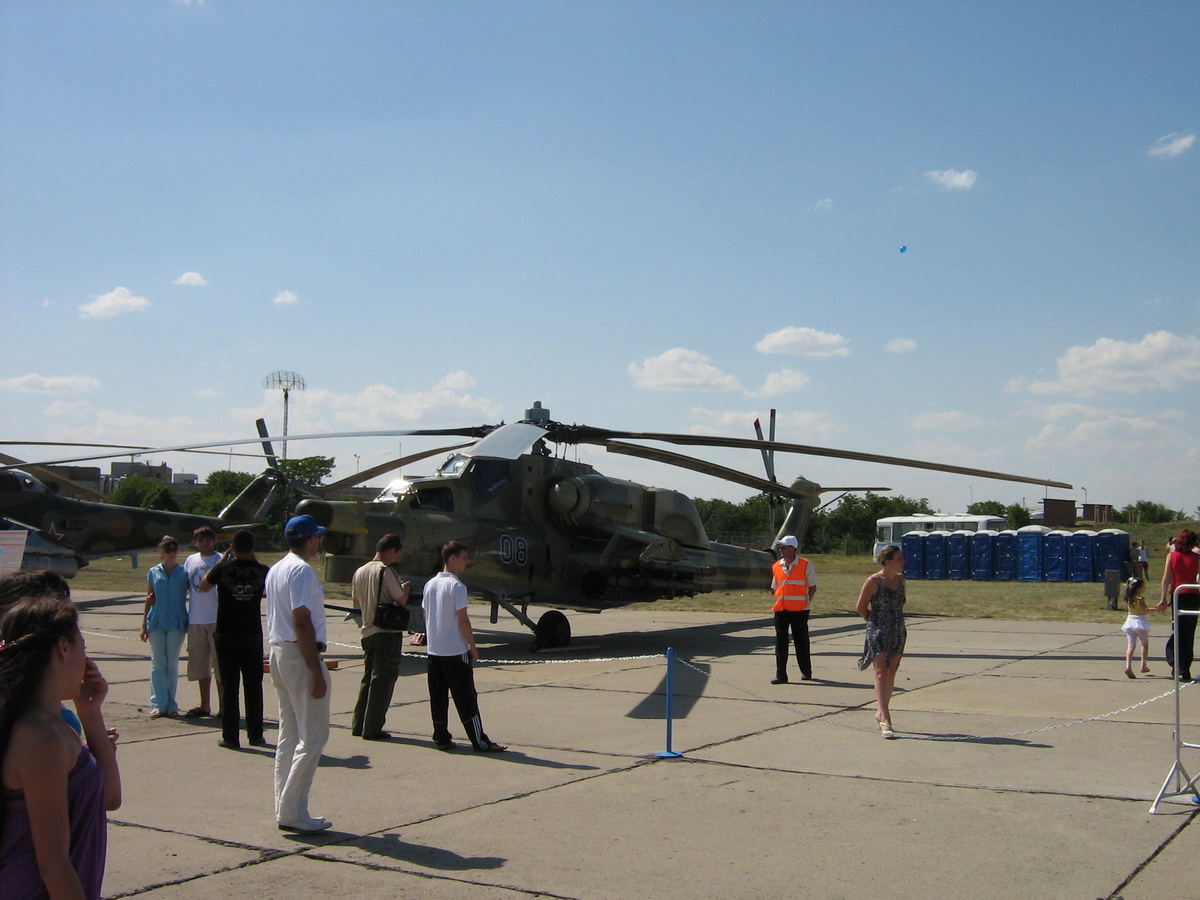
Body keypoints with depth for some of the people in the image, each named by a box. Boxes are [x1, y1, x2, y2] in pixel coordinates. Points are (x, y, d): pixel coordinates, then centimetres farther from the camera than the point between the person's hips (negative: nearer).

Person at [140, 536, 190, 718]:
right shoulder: (153, 573, 7)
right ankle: (158, 704, 5)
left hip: (177, 623, -1)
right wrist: (144, 624, 9)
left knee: (172, 664, 5)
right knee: (157, 664, 2)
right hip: (156, 623, 1)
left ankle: (171, 705, 11)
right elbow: (149, 599, 11)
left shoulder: (184, 573, 3)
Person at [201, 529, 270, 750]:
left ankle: (230, 737, 5)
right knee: (253, 685, 10)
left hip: (226, 635, -1)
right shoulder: (261, 571, -6)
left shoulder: (223, 569, -8)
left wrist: (222, 560, 15)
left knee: (229, 686, 4)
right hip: (252, 635, 1)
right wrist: (254, 560, 17)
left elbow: (203, 585, 13)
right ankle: (255, 735, 15)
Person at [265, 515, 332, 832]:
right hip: (300, 655, -10)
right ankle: (292, 811, -4)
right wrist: (316, 672, -22)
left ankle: (285, 809, 17)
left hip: (278, 652, 10)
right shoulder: (301, 570, -14)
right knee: (313, 737, -5)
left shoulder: (275, 570, 16)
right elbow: (302, 622, -21)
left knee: (289, 735, 13)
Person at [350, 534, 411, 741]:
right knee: (383, 681, -1)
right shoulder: (386, 571, -14)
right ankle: (372, 728, 1)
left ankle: (358, 725, 19)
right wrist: (405, 589, 6)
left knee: (368, 678, 16)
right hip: (387, 632, -8)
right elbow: (401, 600, -14)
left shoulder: (359, 572, 10)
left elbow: (356, 601, 20)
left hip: (367, 632, 8)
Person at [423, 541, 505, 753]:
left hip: (434, 650, 7)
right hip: (455, 651, -7)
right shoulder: (456, 586, -15)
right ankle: (480, 742, 2)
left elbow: (426, 616, 14)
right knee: (466, 698, -2)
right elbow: (462, 620, -16)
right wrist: (473, 647, -8)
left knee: (438, 697, 10)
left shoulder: (430, 584, 9)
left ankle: (441, 738, 13)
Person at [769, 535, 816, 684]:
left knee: (801, 641, 7)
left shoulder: (805, 565, -3)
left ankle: (806, 672, 24)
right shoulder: (776, 566, 9)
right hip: (781, 609, 4)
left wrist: (807, 602, -3)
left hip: (799, 610, -4)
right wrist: (777, 602, 8)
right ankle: (781, 675, 3)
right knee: (780, 642, 0)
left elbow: (813, 587, 3)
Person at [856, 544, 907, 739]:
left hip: (898, 633, 7)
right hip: (878, 633, -6)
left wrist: (898, 624, 15)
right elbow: (861, 607, -2)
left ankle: (881, 712, 24)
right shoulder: (873, 582, -11)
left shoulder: (901, 579, 8)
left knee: (891, 672, 11)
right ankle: (885, 719, -17)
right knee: (881, 671, -12)